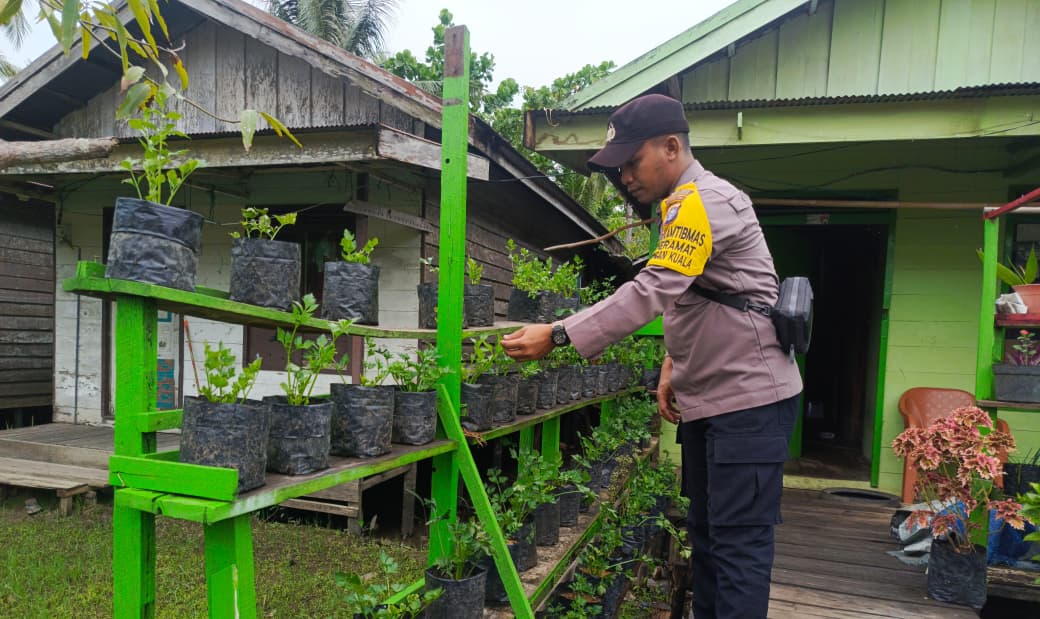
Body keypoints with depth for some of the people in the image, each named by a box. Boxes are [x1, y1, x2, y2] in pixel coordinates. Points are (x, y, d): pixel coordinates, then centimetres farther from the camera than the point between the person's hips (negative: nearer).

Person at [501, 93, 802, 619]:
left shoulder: (706, 200, -17)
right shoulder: (684, 207, 15)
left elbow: (651, 292, -29)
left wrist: (558, 335, -32)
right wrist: (672, 369, 12)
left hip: (748, 397, -10)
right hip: (708, 397, 10)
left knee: (738, 542, -4)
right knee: (705, 532, 16)